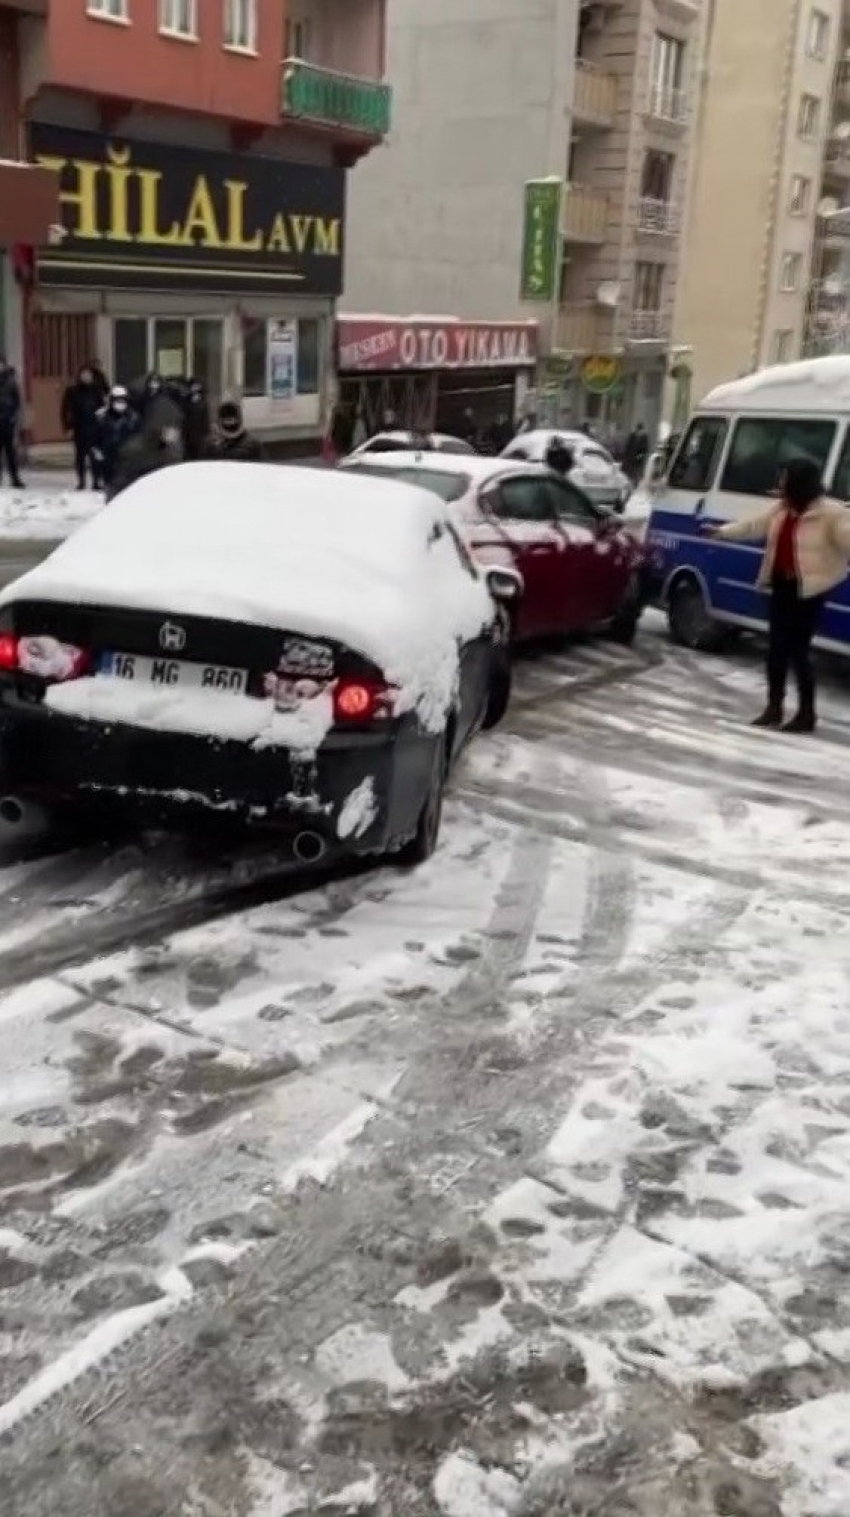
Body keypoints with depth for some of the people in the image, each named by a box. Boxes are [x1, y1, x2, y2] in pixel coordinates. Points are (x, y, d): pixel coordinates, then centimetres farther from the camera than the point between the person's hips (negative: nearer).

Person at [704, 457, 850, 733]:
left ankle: (807, 712, 9)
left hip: (808, 590, -7)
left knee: (798, 650, -4)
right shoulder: (781, 510, 10)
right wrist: (722, 531, 24)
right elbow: (754, 527, 22)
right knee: (777, 647, 11)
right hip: (782, 586, 8)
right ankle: (774, 707, 23)